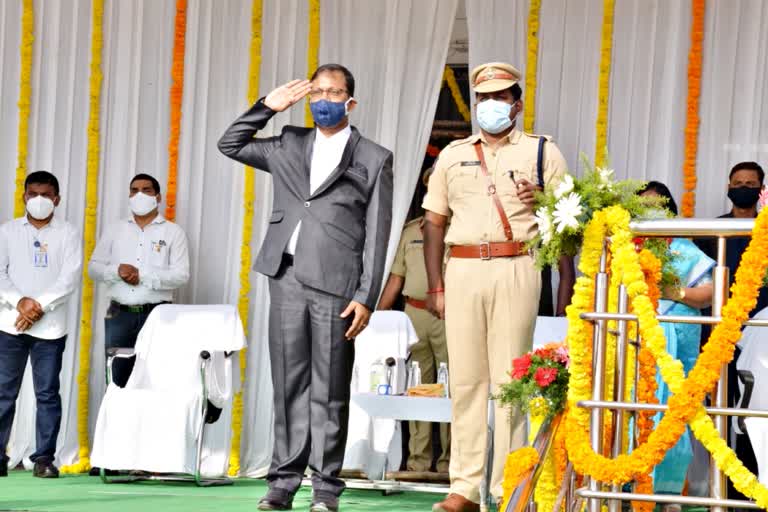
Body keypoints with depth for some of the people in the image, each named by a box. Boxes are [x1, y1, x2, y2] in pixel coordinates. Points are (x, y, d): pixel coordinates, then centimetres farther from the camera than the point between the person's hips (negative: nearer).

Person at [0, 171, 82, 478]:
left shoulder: (68, 234, 5)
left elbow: (70, 278, -4)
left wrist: (39, 305, -14)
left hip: (50, 325, -1)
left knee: (47, 393, 0)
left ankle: (44, 458, 3)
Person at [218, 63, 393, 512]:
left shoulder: (374, 159, 6)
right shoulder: (289, 146, 18)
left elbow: (377, 236, 1)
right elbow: (230, 144, 24)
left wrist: (367, 298, -6)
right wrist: (268, 106, 12)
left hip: (335, 284, -3)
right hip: (287, 278, 3)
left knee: (329, 390, -2)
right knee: (289, 384, 4)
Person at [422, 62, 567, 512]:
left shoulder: (542, 152, 10)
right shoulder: (453, 155, 18)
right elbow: (434, 222, 17)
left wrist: (543, 202, -14)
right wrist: (435, 286, 9)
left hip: (516, 269, -3)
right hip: (463, 270, 3)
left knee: (509, 380, -5)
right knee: (466, 379, 1)